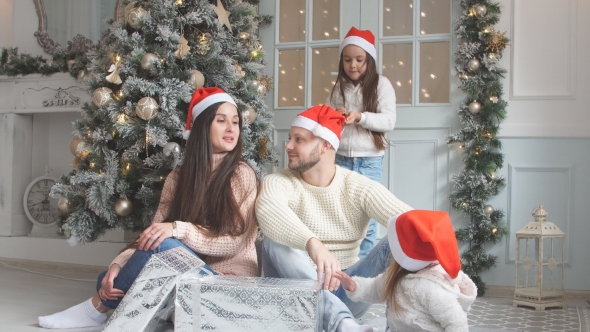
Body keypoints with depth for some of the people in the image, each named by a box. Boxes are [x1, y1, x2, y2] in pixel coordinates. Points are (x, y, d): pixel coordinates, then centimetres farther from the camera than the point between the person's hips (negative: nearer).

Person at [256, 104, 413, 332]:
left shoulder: (359, 187, -2)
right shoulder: (278, 182, -7)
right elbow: (268, 211, -33)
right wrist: (313, 244, -53)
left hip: (347, 291, 1)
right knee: (275, 241, -31)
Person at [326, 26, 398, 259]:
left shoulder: (381, 85, -2)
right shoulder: (339, 87, 10)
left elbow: (389, 122, -9)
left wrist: (360, 117, -22)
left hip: (370, 161, -3)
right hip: (340, 159, 3)